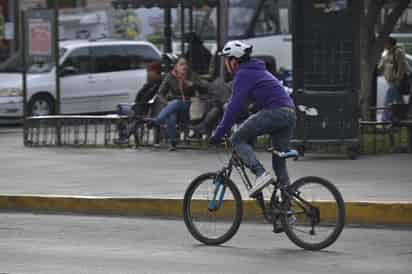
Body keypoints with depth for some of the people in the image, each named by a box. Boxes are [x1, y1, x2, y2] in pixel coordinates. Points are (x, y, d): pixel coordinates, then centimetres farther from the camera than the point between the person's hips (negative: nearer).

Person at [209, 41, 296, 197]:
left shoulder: (243, 74, -1)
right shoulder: (257, 71, 28)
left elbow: (234, 106, -9)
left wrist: (218, 134, -7)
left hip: (273, 112, -9)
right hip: (290, 114, 9)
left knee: (238, 140, -3)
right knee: (279, 163, 12)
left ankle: (261, 174, -21)